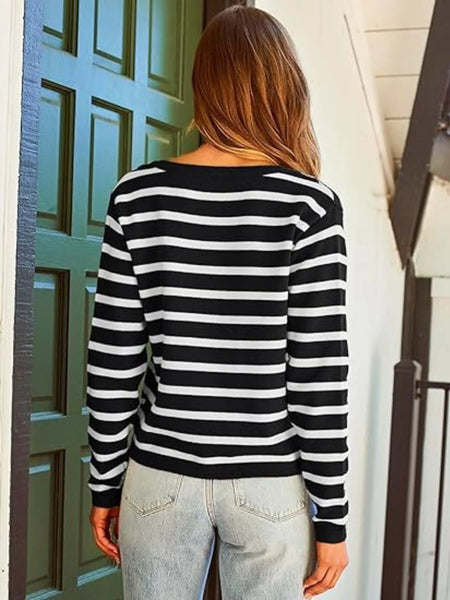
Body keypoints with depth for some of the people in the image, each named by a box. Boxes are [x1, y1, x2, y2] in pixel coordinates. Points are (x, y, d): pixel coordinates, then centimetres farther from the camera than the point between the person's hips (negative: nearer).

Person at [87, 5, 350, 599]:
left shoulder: (138, 194, -4)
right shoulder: (309, 202, -9)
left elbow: (112, 363, -3)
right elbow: (319, 379, -11)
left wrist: (105, 484, 8)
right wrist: (332, 515, -1)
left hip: (162, 477, 2)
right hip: (270, 485, -1)